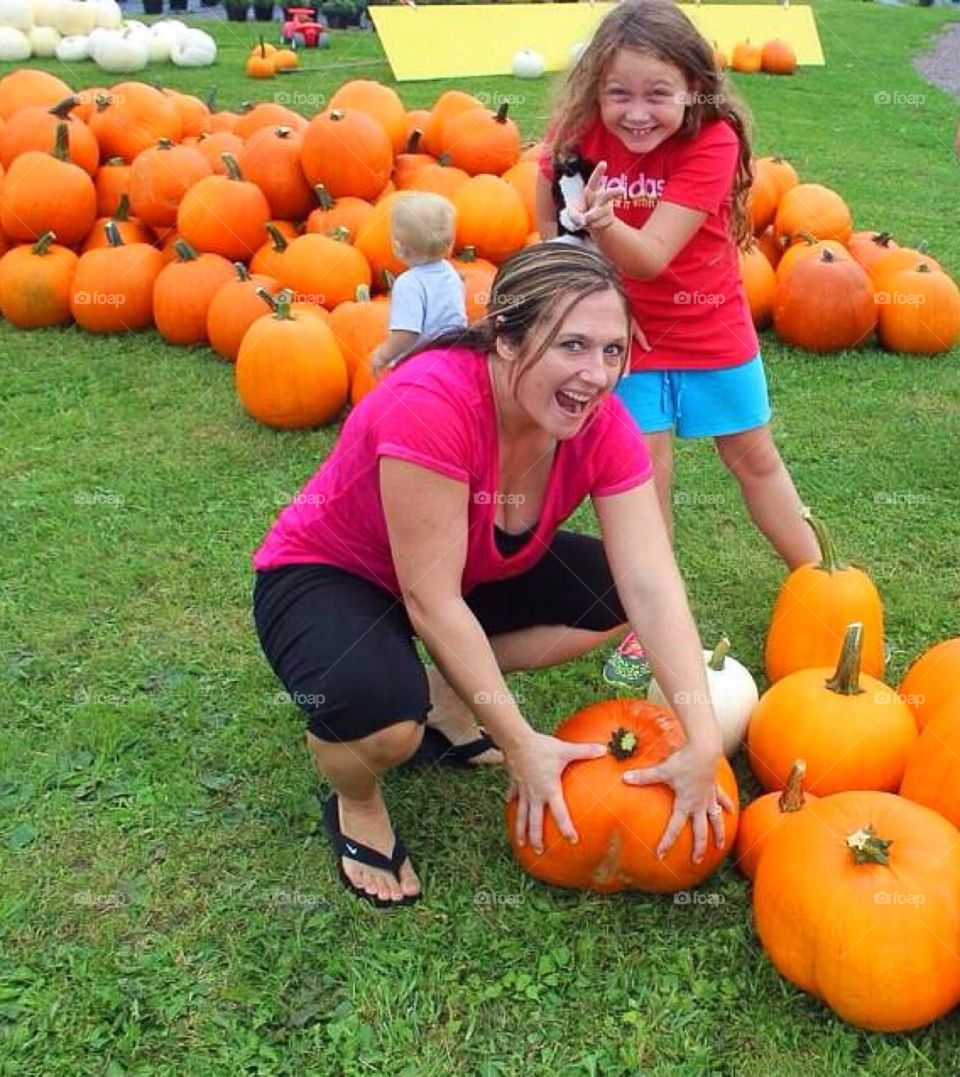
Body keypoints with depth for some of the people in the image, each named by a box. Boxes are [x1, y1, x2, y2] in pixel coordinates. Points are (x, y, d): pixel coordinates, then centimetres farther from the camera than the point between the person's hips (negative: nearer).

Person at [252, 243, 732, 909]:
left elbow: (653, 585, -22)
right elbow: (432, 601, -33)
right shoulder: (429, 404, -36)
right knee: (383, 715, -35)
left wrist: (702, 743, -30)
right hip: (326, 576, -6)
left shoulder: (601, 423, -19)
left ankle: (450, 696, 9)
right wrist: (522, 744, -28)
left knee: (615, 593, -10)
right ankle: (356, 804, 2)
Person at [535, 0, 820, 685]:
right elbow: (549, 224, 0)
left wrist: (598, 219, -48)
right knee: (647, 474, 0)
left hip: (714, 328, -1)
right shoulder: (578, 137, -14)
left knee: (755, 457, 13)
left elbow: (650, 256, -32)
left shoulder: (712, 141, -22)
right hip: (628, 334, 1)